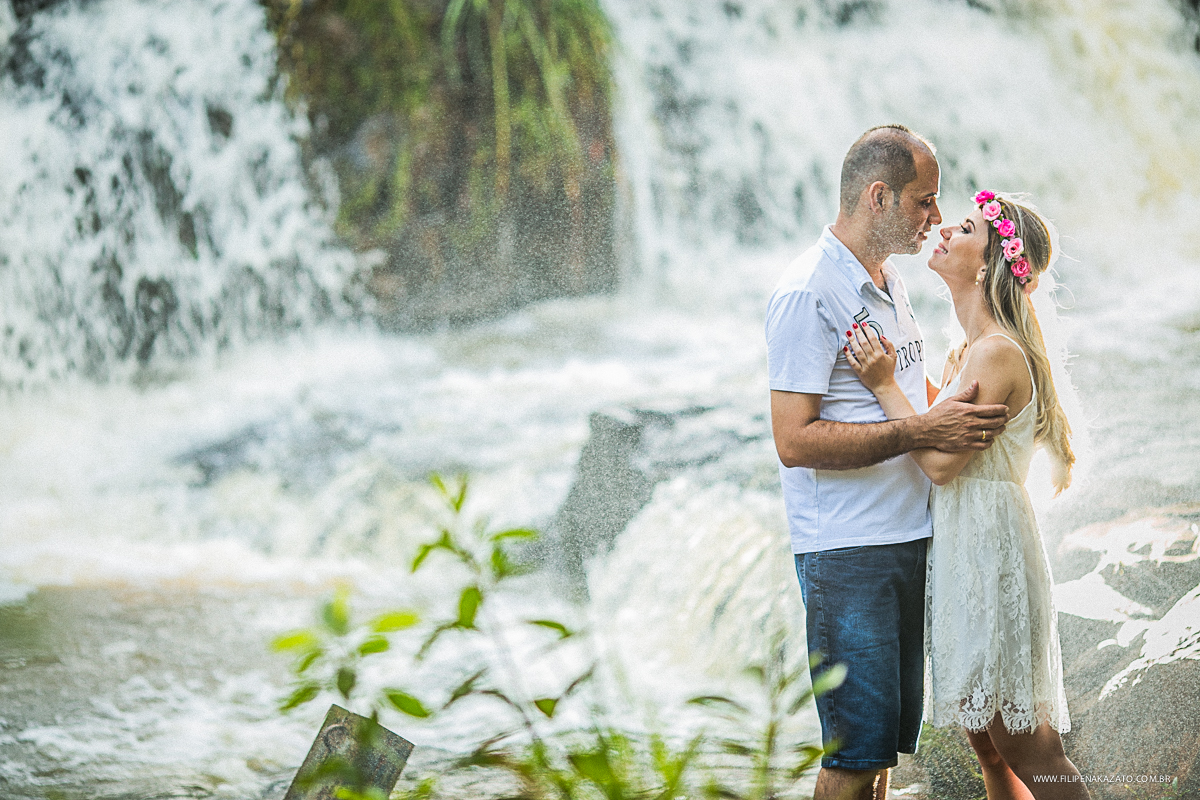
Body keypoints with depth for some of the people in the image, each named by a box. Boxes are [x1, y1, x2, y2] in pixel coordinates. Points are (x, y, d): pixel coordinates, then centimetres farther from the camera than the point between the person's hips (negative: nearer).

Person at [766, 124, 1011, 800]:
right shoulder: (809, 294, -15)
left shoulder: (888, 279, 15)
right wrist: (922, 431, -24)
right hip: (848, 549, -9)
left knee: (890, 734, 13)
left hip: (910, 535, 9)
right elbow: (795, 441, -21)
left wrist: (962, 410, 11)